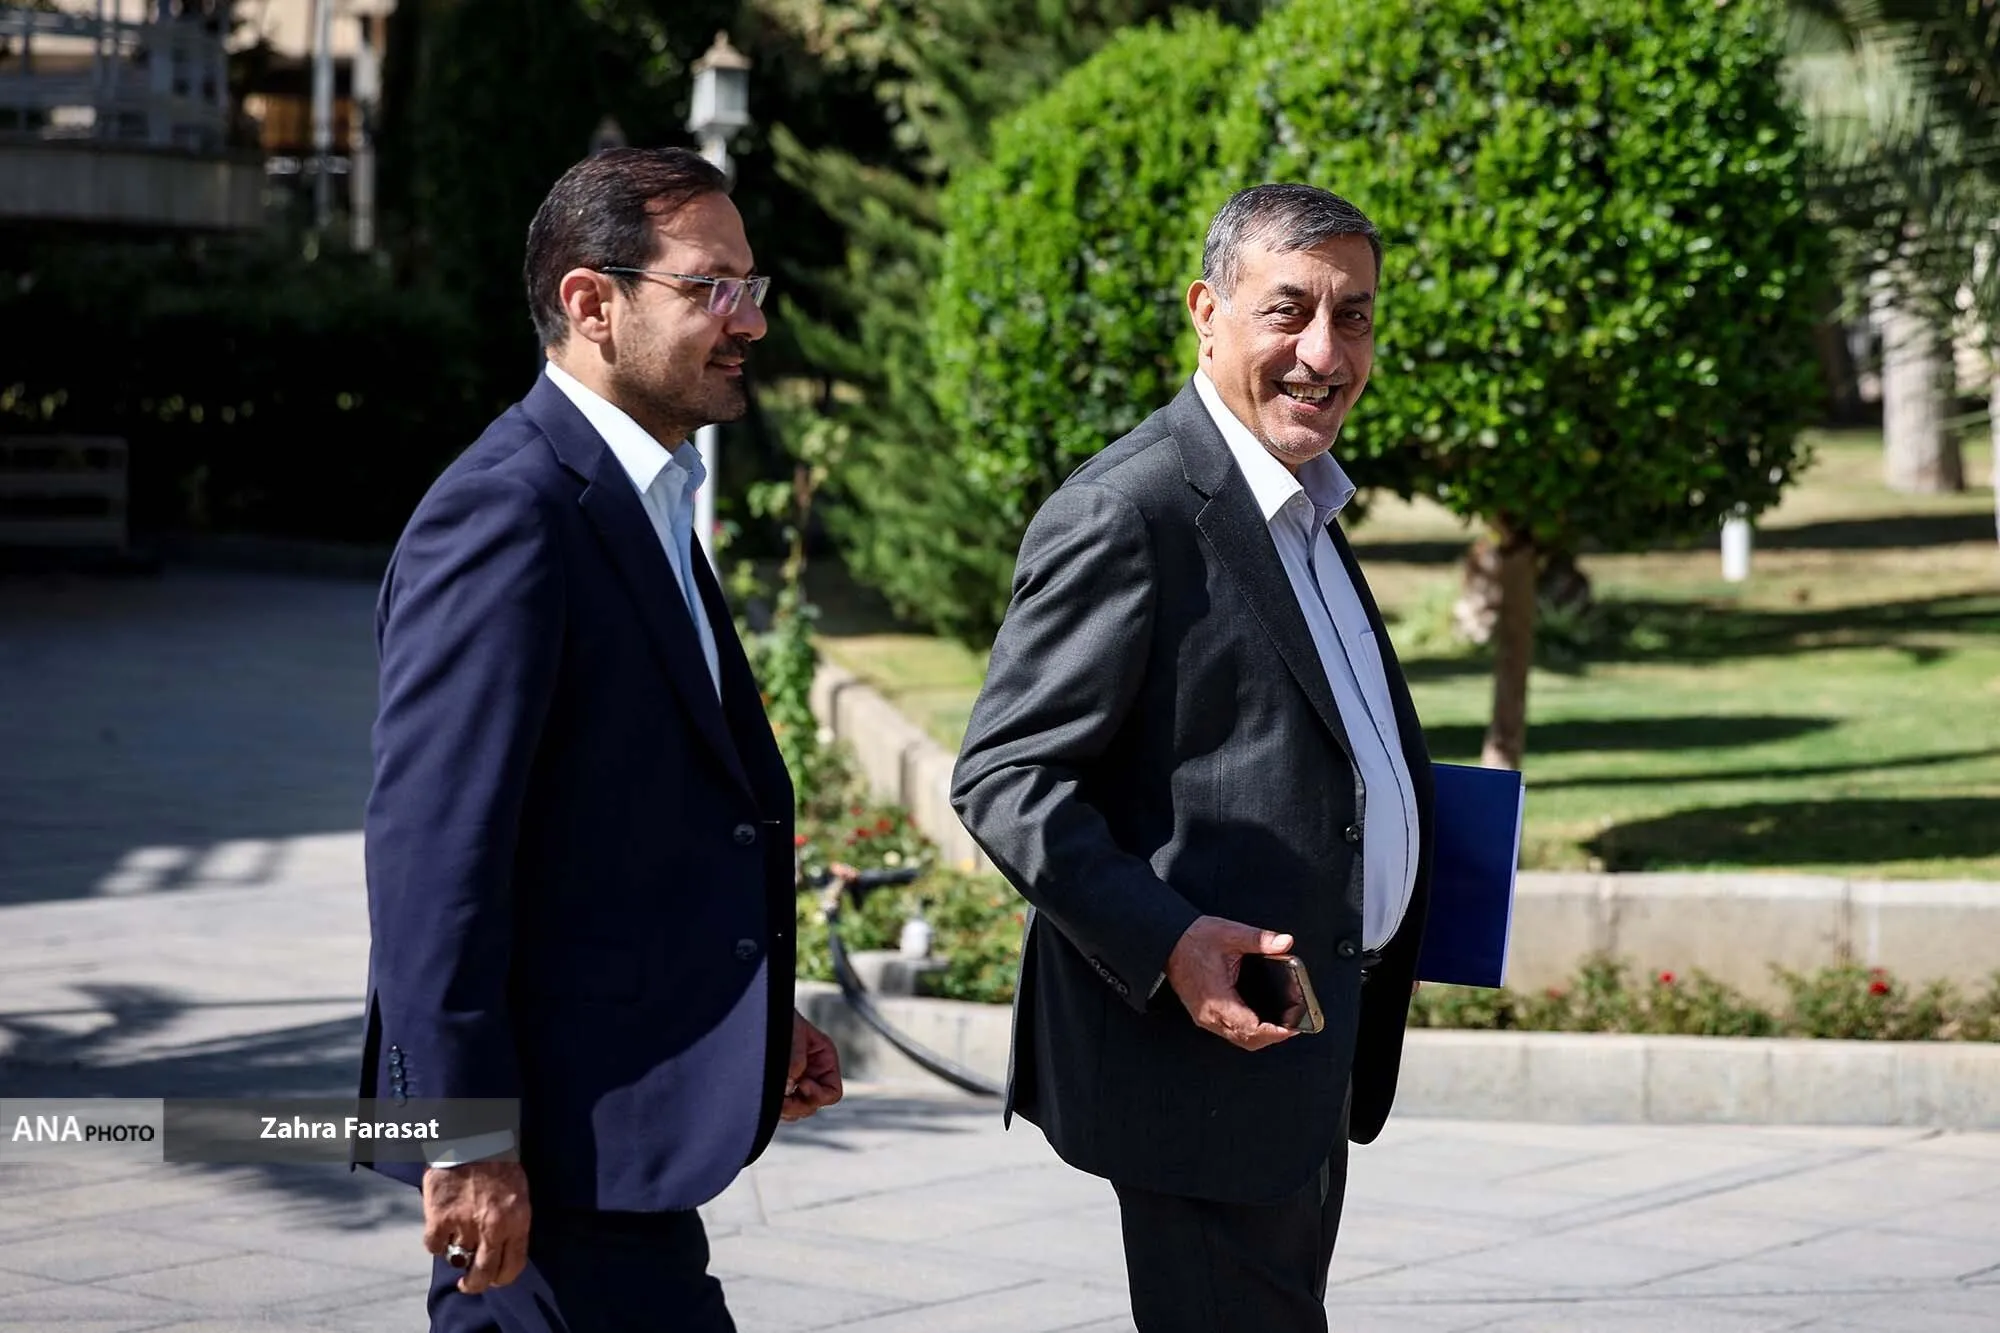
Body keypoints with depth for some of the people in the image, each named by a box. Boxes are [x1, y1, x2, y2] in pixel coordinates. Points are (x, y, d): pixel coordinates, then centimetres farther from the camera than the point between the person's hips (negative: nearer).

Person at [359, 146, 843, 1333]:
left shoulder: (648, 503, 15)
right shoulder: (507, 513, -17)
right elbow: (432, 851, -22)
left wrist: (749, 1019, 15)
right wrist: (466, 1138, -23)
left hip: (613, 1110, 10)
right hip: (555, 1141, -10)